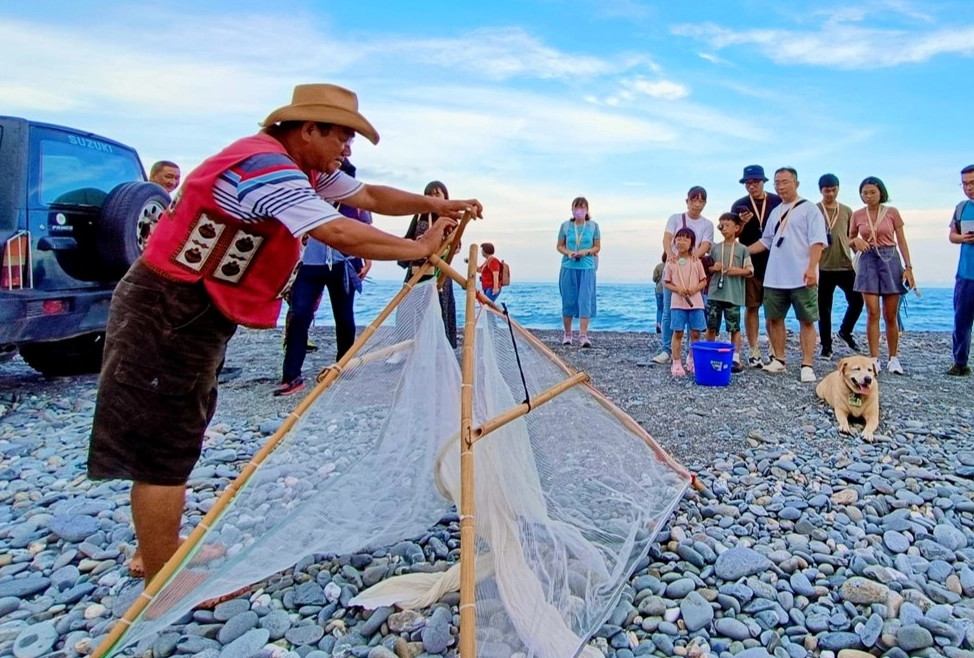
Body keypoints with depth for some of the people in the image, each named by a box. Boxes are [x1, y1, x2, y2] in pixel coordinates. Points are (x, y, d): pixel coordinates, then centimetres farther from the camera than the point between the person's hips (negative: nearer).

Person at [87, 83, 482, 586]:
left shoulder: (305, 169, 9)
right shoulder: (266, 166, -23)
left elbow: (369, 196, 14)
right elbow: (341, 234, -31)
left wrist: (437, 206, 4)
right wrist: (420, 248, -20)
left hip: (199, 310, 11)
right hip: (168, 311, -11)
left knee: (180, 432, 18)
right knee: (163, 445, -2)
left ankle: (159, 548, 33)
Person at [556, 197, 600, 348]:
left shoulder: (593, 226, 4)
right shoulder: (565, 225, 5)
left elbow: (597, 247, 6)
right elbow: (559, 246, 9)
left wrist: (586, 252, -13)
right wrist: (568, 253, -11)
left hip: (587, 268, -1)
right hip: (568, 268, 1)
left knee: (585, 301, -7)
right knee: (568, 301, 6)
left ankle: (583, 335, -8)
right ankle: (567, 334, 17)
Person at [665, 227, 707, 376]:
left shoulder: (696, 261, 4)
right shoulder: (671, 262, 1)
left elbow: (704, 281, 7)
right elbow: (666, 283, 4)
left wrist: (695, 288, -13)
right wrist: (677, 289, -14)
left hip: (695, 302, 2)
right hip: (677, 303, -1)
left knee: (695, 333, 6)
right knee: (677, 333, -1)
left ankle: (692, 361, 21)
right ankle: (677, 363, 5)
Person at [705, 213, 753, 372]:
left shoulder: (742, 249, 2)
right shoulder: (715, 248, 9)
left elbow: (750, 270, 3)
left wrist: (739, 271, -14)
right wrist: (713, 268, -7)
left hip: (733, 295, -2)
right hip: (714, 294, 2)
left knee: (734, 328, 2)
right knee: (711, 326, 6)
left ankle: (736, 358, 8)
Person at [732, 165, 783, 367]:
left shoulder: (778, 202, 2)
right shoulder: (739, 205, 2)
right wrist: (741, 224, -19)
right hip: (749, 263, 0)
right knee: (751, 307, 3)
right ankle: (754, 352, 10)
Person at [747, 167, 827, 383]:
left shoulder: (809, 209, -1)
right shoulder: (775, 212, 17)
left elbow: (817, 241, -10)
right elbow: (766, 241, 21)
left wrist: (811, 268, -21)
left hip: (802, 278, -6)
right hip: (775, 277, 6)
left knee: (806, 320, -2)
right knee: (774, 318, 9)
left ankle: (807, 365, -1)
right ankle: (779, 360, 20)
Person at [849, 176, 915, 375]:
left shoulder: (892, 212, 2)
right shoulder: (857, 215, 5)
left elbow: (901, 241, 3)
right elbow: (850, 241, 14)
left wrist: (908, 267, -4)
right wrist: (856, 241, -10)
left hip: (890, 260, 0)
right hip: (868, 261, 1)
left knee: (890, 315, 3)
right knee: (872, 313, -6)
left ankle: (893, 358, 14)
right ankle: (874, 359, -1)